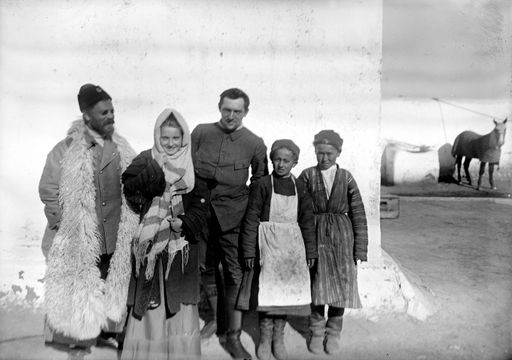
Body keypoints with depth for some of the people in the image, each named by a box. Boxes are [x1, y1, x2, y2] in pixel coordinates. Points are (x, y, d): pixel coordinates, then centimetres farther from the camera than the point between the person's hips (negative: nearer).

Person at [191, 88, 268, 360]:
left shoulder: (255, 143, 0)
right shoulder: (201, 132, 3)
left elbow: (260, 180, 11)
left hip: (233, 216, -1)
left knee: (235, 276, 2)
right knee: (205, 270, 11)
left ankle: (233, 338, 15)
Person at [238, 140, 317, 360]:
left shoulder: (299, 188, 7)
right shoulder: (261, 185, -4)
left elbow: (307, 221, 10)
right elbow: (251, 218, -5)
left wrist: (311, 251, 8)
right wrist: (249, 251, -9)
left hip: (292, 246, 4)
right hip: (268, 243, -3)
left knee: (287, 290, 7)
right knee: (267, 290, -3)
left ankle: (278, 340, 22)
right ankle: (264, 341, 12)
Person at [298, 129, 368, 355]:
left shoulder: (346, 178, 2)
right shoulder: (307, 176, 0)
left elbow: (358, 214, 3)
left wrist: (361, 248, -1)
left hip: (341, 236, 1)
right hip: (315, 235, -1)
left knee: (341, 284, 5)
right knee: (317, 284, 3)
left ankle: (333, 334, 23)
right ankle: (316, 333, 21)